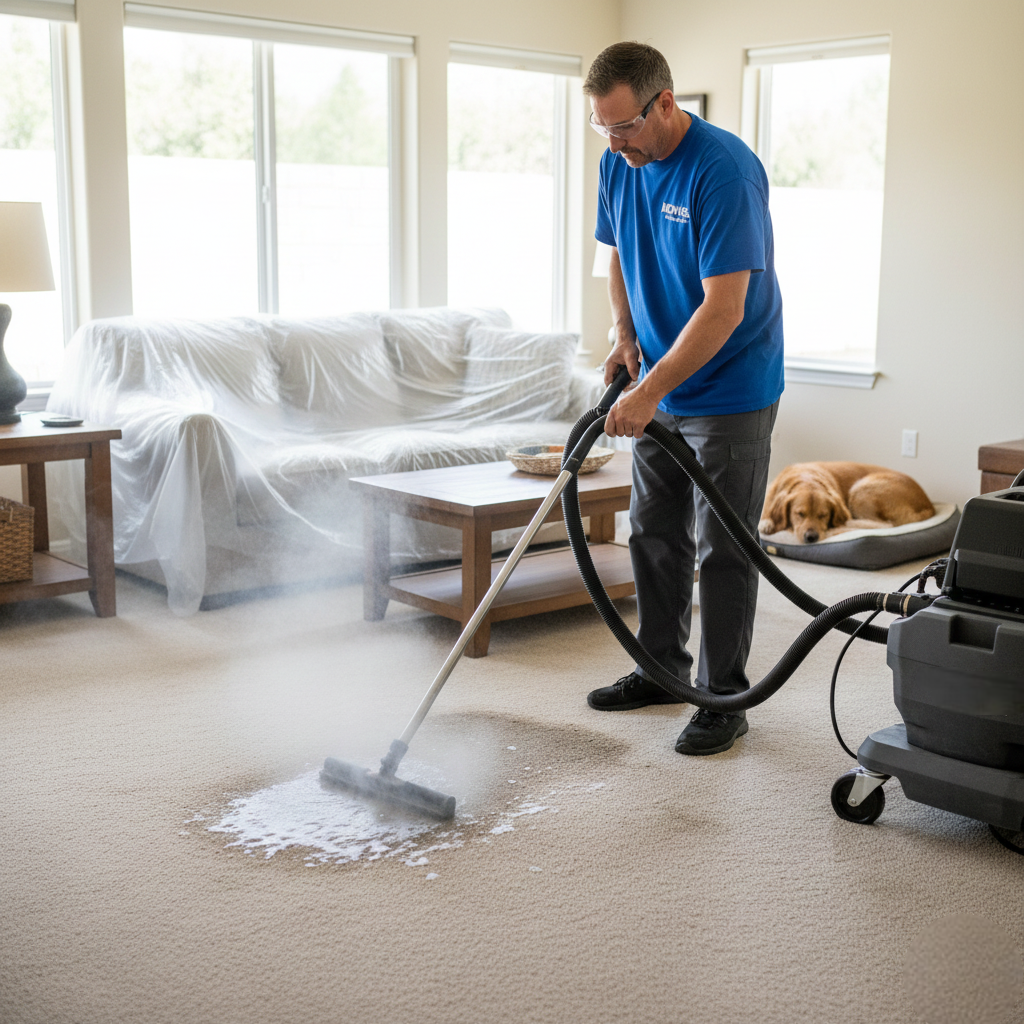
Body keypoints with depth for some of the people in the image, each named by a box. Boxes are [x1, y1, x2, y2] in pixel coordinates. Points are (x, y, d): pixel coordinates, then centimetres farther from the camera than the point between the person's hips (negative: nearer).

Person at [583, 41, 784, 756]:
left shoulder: (724, 170, -24)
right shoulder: (619, 165, 1)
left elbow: (723, 308, -27)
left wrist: (650, 390, -27)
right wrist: (626, 337, 1)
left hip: (730, 395, -7)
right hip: (661, 390, 8)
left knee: (723, 550, -1)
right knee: (653, 535, 14)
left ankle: (725, 698, 11)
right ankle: (662, 668, 29)